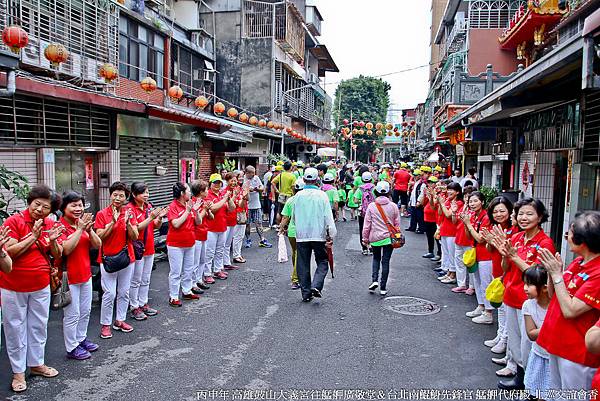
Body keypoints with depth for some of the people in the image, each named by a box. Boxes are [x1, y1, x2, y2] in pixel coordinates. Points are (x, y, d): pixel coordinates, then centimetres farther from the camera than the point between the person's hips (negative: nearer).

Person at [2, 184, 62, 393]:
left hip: (41, 286, 4)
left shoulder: (50, 224, 1)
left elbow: (58, 254, 2)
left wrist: (52, 241, -17)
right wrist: (33, 235, -24)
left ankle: (36, 364, 32)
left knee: (38, 326, 16)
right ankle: (18, 372, 21)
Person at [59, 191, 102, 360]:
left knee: (85, 311, 19)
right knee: (72, 314, 2)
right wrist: (80, 229, -25)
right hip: (69, 277, -7)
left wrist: (89, 229, -14)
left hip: (85, 274, 7)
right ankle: (72, 348, 16)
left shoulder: (83, 223, 7)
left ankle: (81, 339, 35)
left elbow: (97, 245, 2)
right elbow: (66, 249, -26)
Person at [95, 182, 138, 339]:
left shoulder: (130, 213, 3)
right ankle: (105, 324, 11)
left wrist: (127, 222, -20)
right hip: (108, 258, -3)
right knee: (110, 293, -4)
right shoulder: (102, 214, -5)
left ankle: (120, 320, 26)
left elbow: (135, 237, -3)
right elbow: (99, 237, -11)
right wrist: (113, 222, -22)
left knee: (124, 292, 11)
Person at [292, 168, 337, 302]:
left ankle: (306, 293, 12)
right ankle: (316, 286, -8)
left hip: (301, 235, 2)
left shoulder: (298, 195, 1)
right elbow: (328, 217, -8)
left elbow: (293, 216, 11)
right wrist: (331, 235, -3)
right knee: (322, 262, 11)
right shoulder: (322, 195, -5)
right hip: (319, 235, -2)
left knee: (303, 265, 10)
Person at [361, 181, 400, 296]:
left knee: (376, 258, 21)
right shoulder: (393, 206, -3)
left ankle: (374, 280, 3)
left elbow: (367, 224, -3)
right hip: (389, 238, 0)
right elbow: (397, 224, 3)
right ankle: (383, 287, 9)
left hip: (375, 238, 0)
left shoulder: (371, 206, -6)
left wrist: (365, 238, 8)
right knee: (386, 261, 5)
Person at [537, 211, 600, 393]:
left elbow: (570, 310, -23)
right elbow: (553, 296, 10)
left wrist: (557, 274, -18)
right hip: (557, 343, 8)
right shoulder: (577, 262, 3)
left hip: (577, 353, -8)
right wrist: (552, 271, -7)